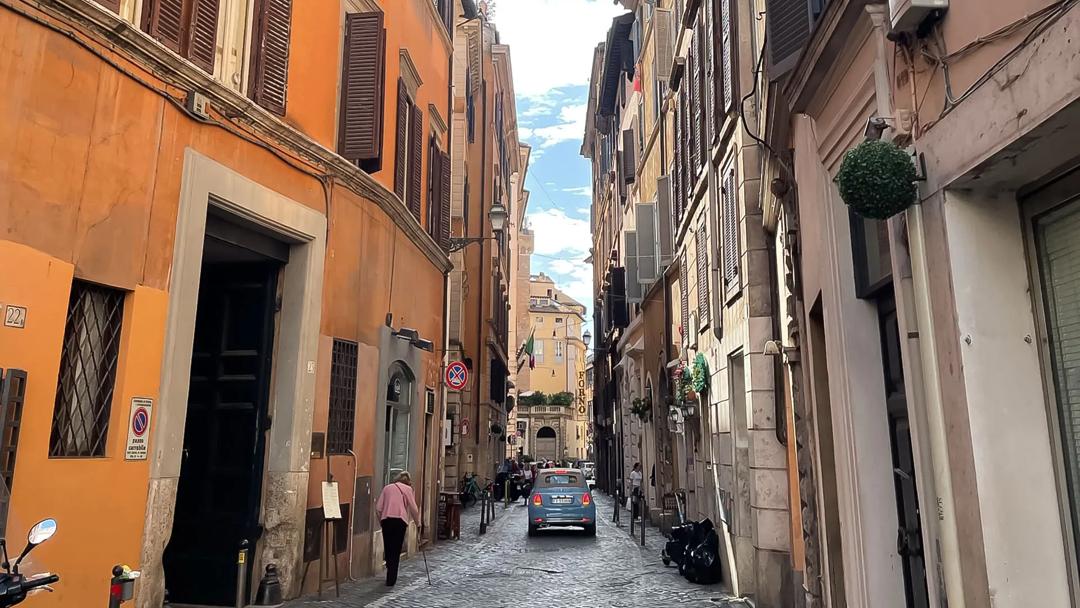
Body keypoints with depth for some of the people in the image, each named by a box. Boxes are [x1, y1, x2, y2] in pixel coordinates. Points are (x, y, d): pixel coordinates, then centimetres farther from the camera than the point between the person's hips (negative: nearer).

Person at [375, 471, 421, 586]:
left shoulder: (387, 488, 19)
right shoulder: (408, 489, 11)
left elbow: (378, 508, 11)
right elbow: (413, 508, 4)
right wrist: (417, 522, 17)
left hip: (386, 519, 3)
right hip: (400, 520, -3)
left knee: (388, 548, 15)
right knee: (396, 550, 4)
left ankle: (390, 576, 23)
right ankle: (391, 580, 3)